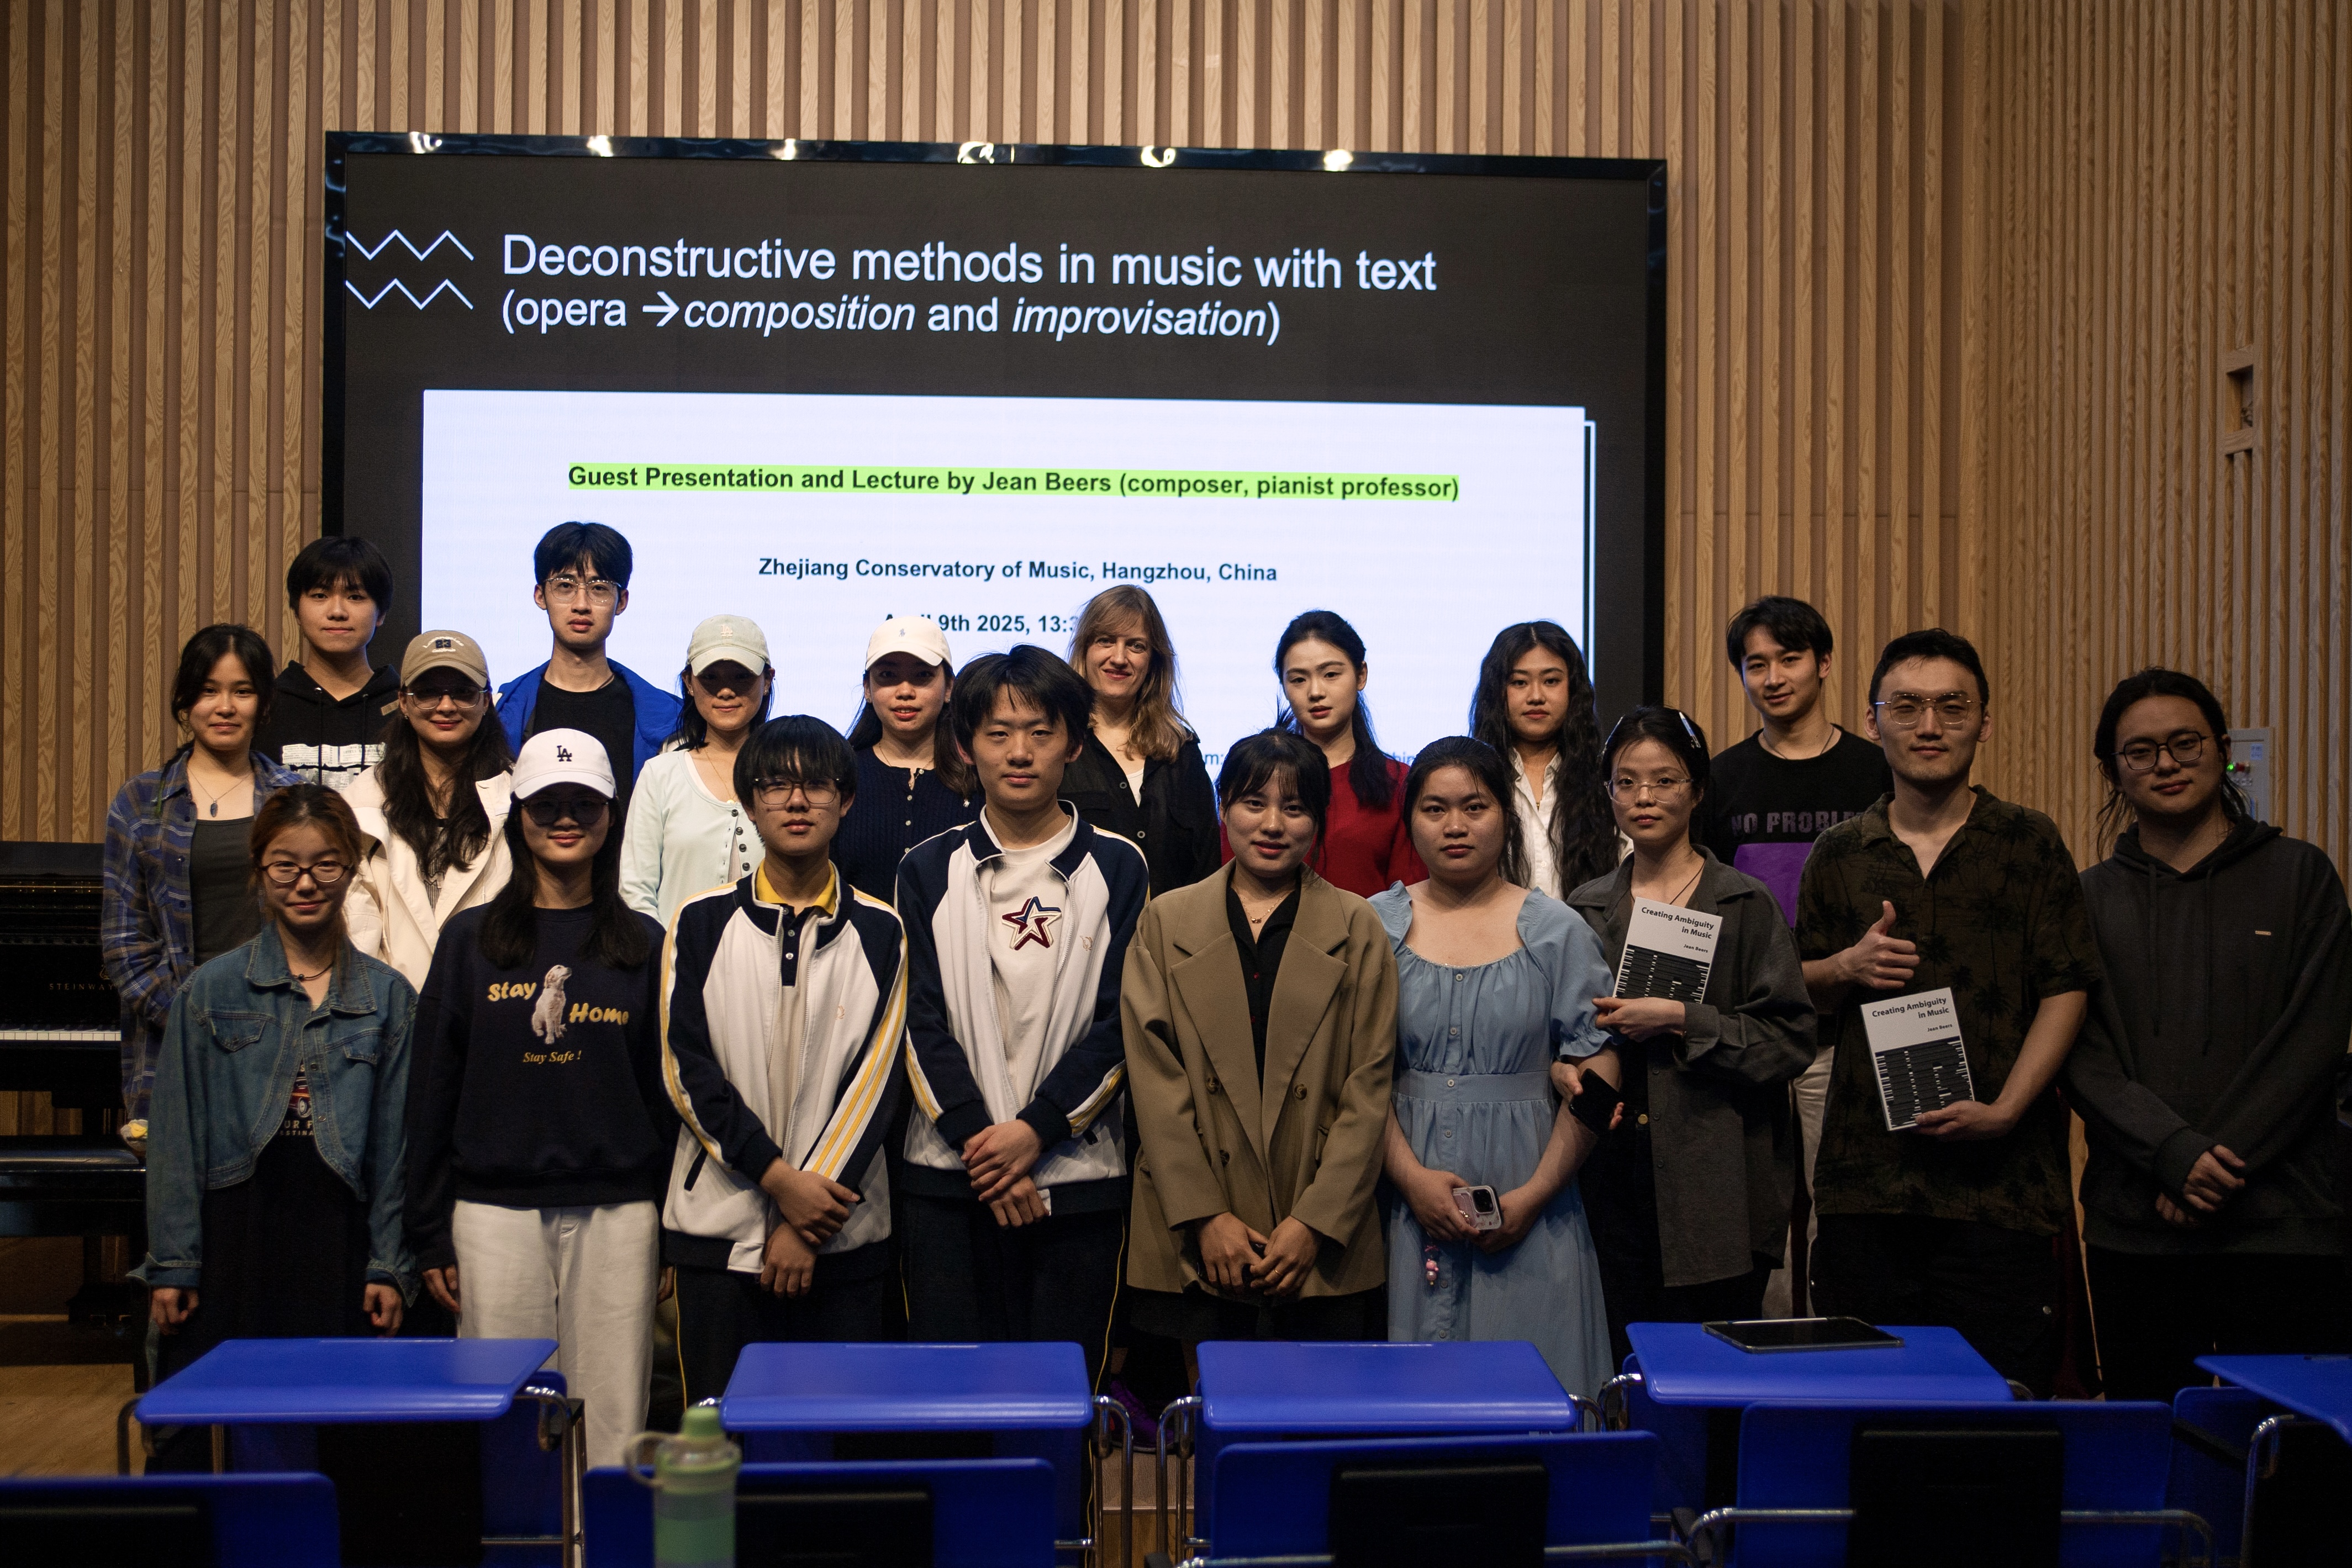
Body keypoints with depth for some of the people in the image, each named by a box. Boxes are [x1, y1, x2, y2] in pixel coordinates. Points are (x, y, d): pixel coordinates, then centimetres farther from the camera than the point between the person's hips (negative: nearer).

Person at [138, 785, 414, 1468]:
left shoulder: (388, 996, 6)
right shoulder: (212, 990, 4)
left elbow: (395, 1141, 7)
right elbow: (177, 1137, 4)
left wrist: (390, 1265, 3)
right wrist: (172, 1264, 0)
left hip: (339, 1242, 1)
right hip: (233, 1234, 0)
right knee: (190, 1443, -1)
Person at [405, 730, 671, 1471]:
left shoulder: (643, 946, 8)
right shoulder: (471, 940, 7)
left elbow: (666, 1094, 10)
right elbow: (432, 1090, 8)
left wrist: (671, 1230, 5)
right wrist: (431, 1235, 3)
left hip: (617, 1212, 0)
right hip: (495, 1210, 0)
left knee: (612, 1423, 1)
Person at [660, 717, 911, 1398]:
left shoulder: (879, 931, 4)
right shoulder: (701, 922, 5)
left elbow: (877, 1079, -1)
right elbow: (687, 1069, -1)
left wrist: (809, 1223, -9)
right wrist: (779, 1178, -11)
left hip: (841, 1238, 0)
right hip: (719, 1226, 0)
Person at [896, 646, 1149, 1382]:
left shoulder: (1117, 868, 5)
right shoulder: (930, 870, 8)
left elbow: (1121, 1021, -1)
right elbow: (921, 1022, 2)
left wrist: (1035, 1128, -11)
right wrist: (977, 1138, -9)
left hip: (1076, 1175, 0)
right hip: (950, 1178, 1)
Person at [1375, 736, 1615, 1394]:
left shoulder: (1556, 931, 3)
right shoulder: (1377, 925, 5)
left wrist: (1535, 1193, -10)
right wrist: (1411, 1176, -12)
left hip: (1526, 1211, 0)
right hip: (1407, 1199, 1)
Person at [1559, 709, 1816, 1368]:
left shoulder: (1745, 905, 0)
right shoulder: (1587, 910, 12)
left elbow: (1790, 1038, -7)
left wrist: (1681, 1022, -15)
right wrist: (1567, 1063, -4)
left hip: (1715, 1181, -3)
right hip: (1615, 1174, 3)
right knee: (1624, 1367, 6)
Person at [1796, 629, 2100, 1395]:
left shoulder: (2029, 843, 4)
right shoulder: (1838, 854, 12)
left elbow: (2066, 989, 0)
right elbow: (1795, 994, 18)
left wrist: (2005, 1109, -11)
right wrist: (1846, 968, -5)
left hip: (1998, 1182, -2)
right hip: (1865, 1175, 2)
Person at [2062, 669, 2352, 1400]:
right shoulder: (2090, 898, 10)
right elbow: (2083, 1057, 1)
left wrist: (2219, 1164, -9)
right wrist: (2175, 1154, -14)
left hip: (2282, 1228, -1)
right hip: (2133, 1231, 1)